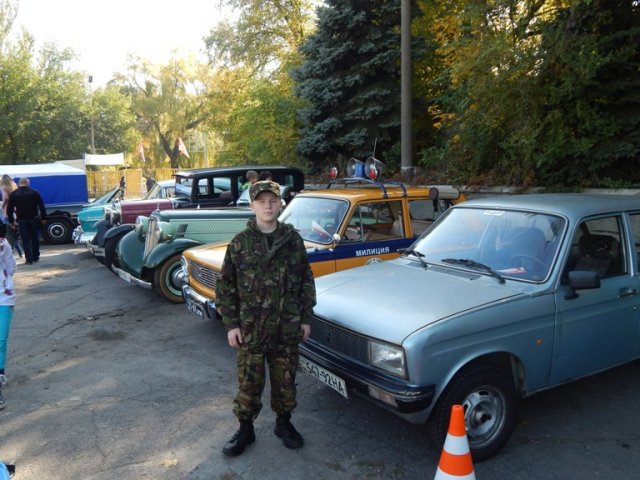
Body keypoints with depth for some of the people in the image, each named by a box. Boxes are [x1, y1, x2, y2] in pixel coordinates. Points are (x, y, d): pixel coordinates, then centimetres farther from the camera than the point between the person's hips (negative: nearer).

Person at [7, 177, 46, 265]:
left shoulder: (13, 194, 0)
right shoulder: (35, 193, -2)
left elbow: (9, 209, 1)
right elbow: (42, 206, -3)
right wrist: (43, 218, 3)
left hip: (22, 220, 0)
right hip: (34, 219, 0)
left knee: (25, 240, 4)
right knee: (35, 238, 14)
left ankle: (29, 259, 0)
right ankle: (36, 257, 21)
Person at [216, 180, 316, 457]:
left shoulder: (293, 240, 0)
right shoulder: (240, 243, -5)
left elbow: (306, 282, 6)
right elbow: (225, 286, -1)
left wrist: (306, 318, 3)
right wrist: (231, 324, -5)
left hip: (287, 328, 2)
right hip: (250, 329, -1)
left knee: (285, 380, 15)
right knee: (249, 382, 9)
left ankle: (283, 424, 36)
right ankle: (245, 429, 29)